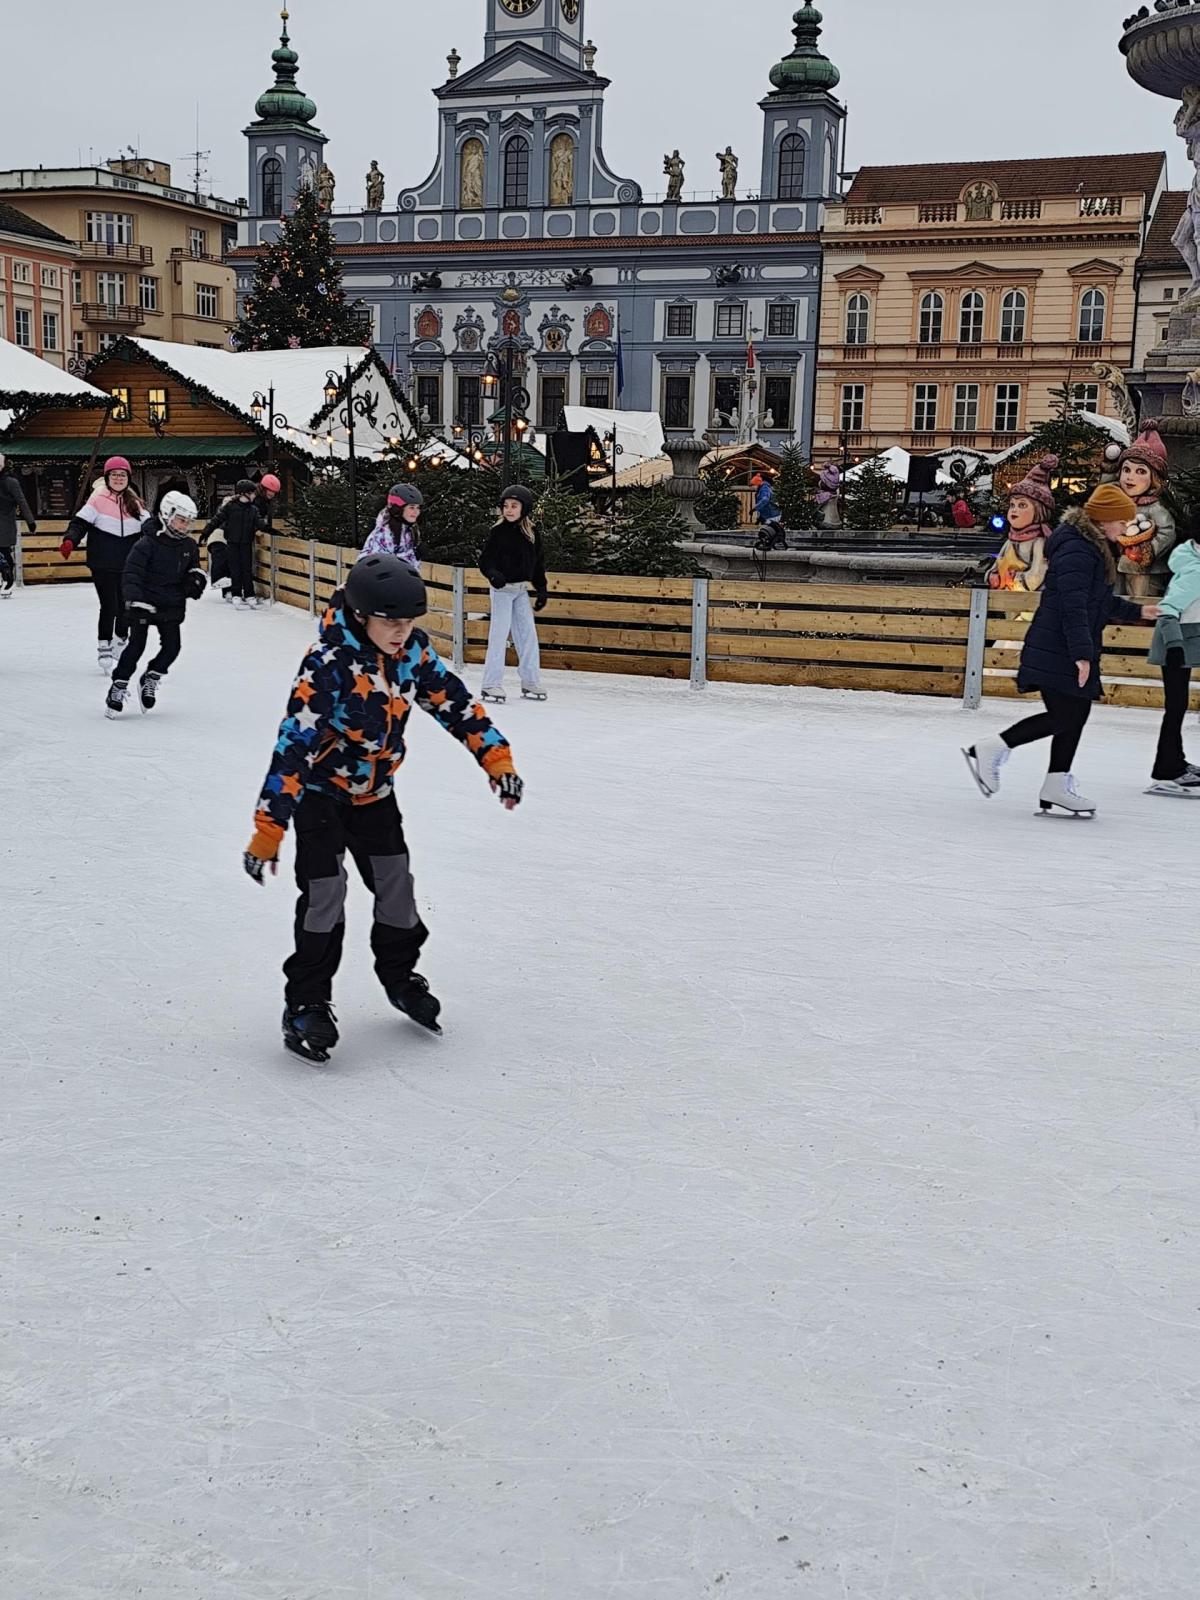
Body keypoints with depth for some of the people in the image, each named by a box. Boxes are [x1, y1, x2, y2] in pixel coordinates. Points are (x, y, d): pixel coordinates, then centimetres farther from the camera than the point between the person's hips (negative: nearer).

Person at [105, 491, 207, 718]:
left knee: (172, 646, 0)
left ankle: (149, 680, 22)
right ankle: (118, 687, 4)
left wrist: (196, 578, -1)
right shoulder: (147, 543, -15)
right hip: (144, 603, -5)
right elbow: (131, 573, -20)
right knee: (136, 645, -7)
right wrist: (135, 599, -32)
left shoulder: (189, 546, 5)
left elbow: (193, 569, 23)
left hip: (172, 606, 5)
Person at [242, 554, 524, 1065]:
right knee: (324, 895, -9)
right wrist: (268, 829, -34)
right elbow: (293, 745, -32)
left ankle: (400, 975, 30)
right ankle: (306, 1003, 6)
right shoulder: (328, 664, -32)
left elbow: (455, 702, -1)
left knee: (396, 885, 8)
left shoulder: (413, 649, -13)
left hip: (375, 792, 6)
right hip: (319, 792, -5)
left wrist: (497, 759, -6)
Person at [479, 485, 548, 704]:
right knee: (499, 634, -8)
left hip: (522, 589, 5)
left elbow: (539, 564, 14)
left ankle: (531, 681, 15)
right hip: (502, 588, -5)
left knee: (528, 634, 5)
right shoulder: (498, 532, -7)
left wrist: (542, 590, 12)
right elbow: (485, 560, -10)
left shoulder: (532, 534, 6)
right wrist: (494, 575, -30)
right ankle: (492, 684, -5)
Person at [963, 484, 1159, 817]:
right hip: (1058, 651, -11)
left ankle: (1056, 787, 14)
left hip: (1073, 651, 11)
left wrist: (1136, 612, 29)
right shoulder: (1076, 549, -17)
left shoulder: (1095, 547, 16)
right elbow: (1073, 606, -24)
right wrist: (1082, 652, -28)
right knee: (1063, 717, -9)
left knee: (1077, 715, 9)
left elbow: (1100, 601, 28)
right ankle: (989, 750, -1)